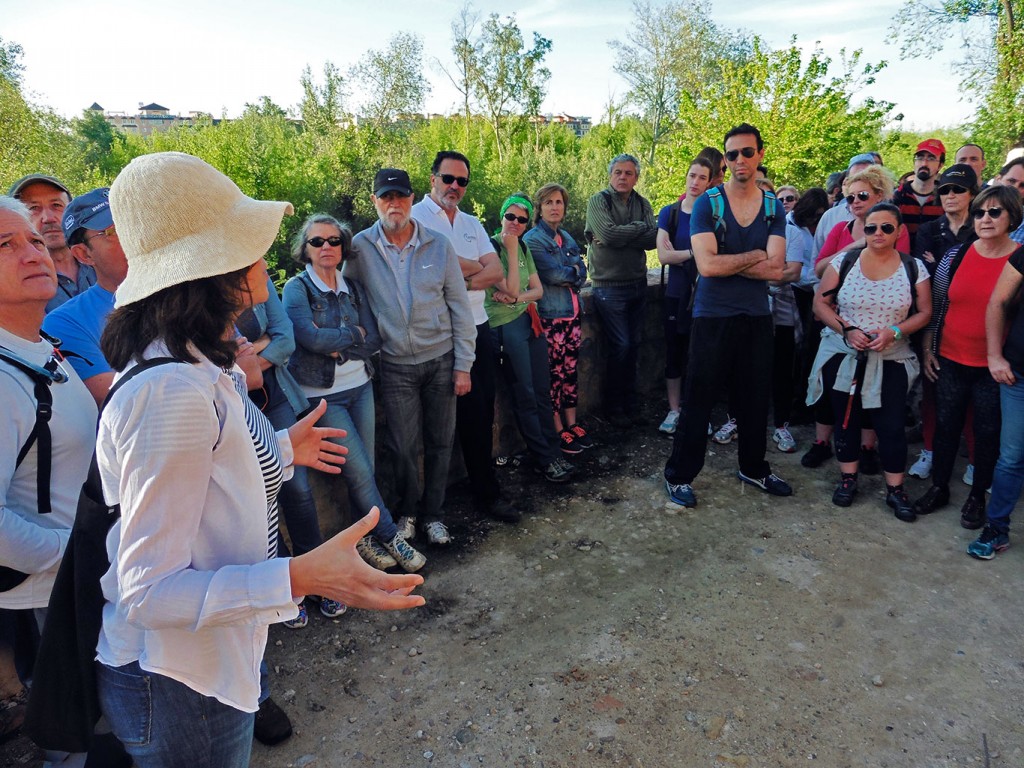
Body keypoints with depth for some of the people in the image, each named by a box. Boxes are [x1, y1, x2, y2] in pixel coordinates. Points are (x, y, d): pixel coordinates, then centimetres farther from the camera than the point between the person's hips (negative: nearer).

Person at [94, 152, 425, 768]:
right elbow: (148, 590, -27)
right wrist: (301, 577, -37)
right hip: (179, 689, -8)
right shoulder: (172, 390, -31)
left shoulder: (202, 366, -2)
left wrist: (282, 450, 18)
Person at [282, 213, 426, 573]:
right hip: (322, 394, -4)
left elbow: (374, 341, 0)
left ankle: (363, 537, 25)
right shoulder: (296, 289, -7)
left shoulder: (353, 288, 6)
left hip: (360, 386, 4)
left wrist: (337, 348, -12)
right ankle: (391, 538, 14)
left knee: (365, 470, 6)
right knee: (360, 472, -3)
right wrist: (353, 334, -9)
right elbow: (311, 338, -21)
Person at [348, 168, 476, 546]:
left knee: (440, 442, 8)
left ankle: (433, 513, 27)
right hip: (396, 366, 0)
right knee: (404, 447, 5)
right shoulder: (360, 248, -4)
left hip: (441, 359, 1)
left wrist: (463, 365, -3)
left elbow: (460, 308, -1)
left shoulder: (439, 245, -3)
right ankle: (407, 511, 29)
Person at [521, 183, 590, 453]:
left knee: (570, 370, 11)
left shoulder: (566, 238, 16)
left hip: (573, 313, 7)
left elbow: (582, 273, 5)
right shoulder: (532, 239, -6)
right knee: (554, 373, -1)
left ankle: (572, 424, 21)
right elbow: (554, 274, -17)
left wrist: (566, 274, -13)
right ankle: (559, 431, 9)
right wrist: (574, 271, -1)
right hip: (550, 316, -7)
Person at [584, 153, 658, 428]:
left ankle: (630, 403, 26)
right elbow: (609, 234, -21)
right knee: (620, 346, -5)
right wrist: (641, 227, -9)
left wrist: (619, 236, -16)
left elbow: (652, 239, -7)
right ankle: (614, 408, 11)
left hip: (637, 283, 5)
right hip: (609, 286, -5)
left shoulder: (642, 204, 8)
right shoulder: (598, 201, -5)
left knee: (634, 345, 11)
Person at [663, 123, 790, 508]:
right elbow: (707, 265, -19)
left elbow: (775, 269, -8)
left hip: (757, 317, 4)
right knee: (699, 399, 2)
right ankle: (679, 475, 16)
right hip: (713, 317, -4)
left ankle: (754, 468, 34)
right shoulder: (707, 204, -6)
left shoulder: (774, 208, 5)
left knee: (755, 398, 15)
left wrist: (726, 263, -14)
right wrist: (754, 256, -9)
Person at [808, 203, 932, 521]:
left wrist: (894, 332, -16)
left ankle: (895, 489, 16)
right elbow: (820, 303, -3)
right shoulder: (844, 261, -4)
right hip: (843, 356, 0)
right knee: (846, 419, 10)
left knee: (891, 425, 1)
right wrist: (847, 330, -17)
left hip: (891, 360, 0)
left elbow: (924, 313, 2)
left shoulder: (914, 269, -2)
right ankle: (848, 479, 26)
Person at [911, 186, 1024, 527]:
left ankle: (977, 496, 28)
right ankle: (939, 488, 29)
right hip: (951, 361, 2)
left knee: (988, 433, 11)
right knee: (946, 426, 13)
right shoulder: (956, 256, 0)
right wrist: (927, 349, 5)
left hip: (995, 367, -2)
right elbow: (935, 307, 7)